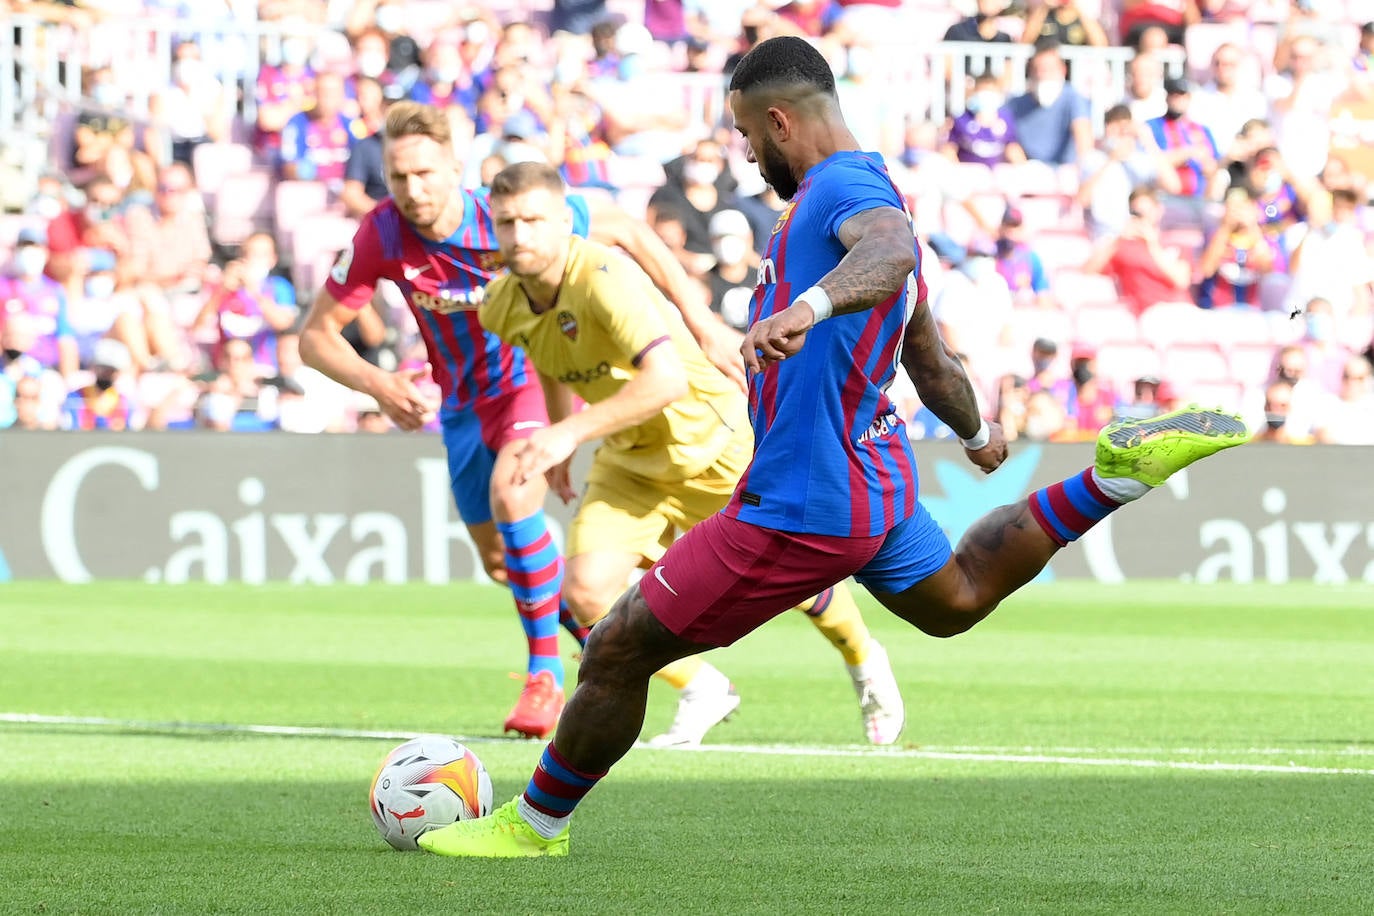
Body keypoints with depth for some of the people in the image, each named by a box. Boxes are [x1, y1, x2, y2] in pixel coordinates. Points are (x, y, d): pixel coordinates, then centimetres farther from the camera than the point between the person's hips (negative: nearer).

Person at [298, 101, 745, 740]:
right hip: (463, 396, 4)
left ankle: (545, 675, -17)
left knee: (509, 495, -30)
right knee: (499, 562, 12)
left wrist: (700, 321, -21)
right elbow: (315, 336, -18)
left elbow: (627, 233, -18)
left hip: (536, 372, -4)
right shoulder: (383, 236, -25)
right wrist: (379, 384, -37)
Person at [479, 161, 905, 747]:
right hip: (628, 463, 6)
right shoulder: (501, 307, -10)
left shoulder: (602, 278, -33)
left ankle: (864, 663, 41)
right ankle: (701, 691, 10)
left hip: (711, 441, -5)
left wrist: (571, 432, -48)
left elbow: (667, 378, -45)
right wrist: (556, 449, 21)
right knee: (586, 590, -15)